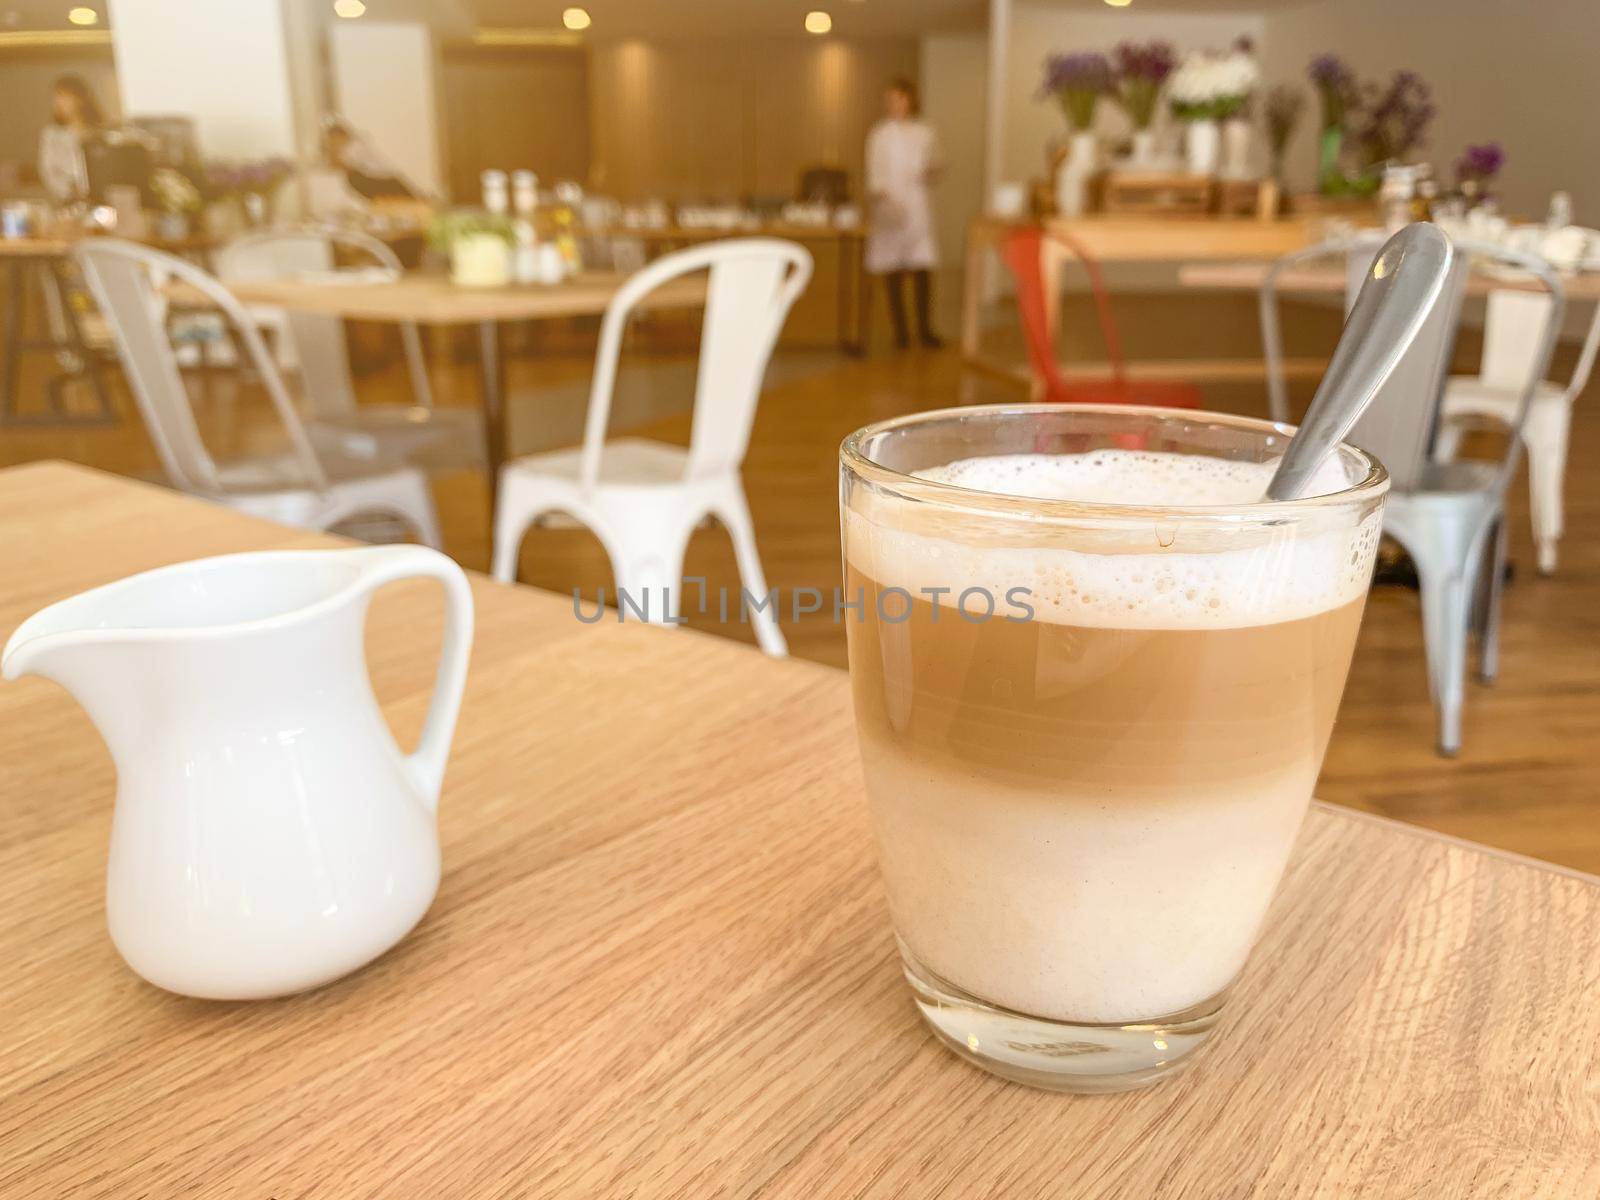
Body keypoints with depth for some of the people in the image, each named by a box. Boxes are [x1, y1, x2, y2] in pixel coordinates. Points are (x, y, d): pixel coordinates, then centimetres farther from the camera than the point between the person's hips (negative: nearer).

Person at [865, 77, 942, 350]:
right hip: (888, 205, 0)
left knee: (921, 270, -7)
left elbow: (933, 169, 14)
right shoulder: (880, 134, 7)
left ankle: (925, 329, 2)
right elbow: (874, 174, 7)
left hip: (917, 204, 0)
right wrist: (876, 205, -5)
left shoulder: (925, 133, 9)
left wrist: (930, 173, -9)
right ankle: (900, 330, 7)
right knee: (892, 271, -1)